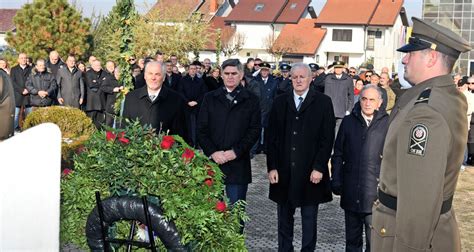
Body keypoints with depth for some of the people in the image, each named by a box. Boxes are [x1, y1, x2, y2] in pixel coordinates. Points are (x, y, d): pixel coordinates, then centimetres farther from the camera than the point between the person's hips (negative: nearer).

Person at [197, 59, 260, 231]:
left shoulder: (251, 100, 5)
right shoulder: (210, 98, 10)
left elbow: (254, 130, -1)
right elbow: (201, 130, 5)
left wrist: (236, 152, -11)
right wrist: (213, 152, -9)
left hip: (238, 164, -1)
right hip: (212, 161, 1)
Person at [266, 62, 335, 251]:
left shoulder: (323, 102, 0)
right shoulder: (280, 102, 7)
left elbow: (327, 138, -4)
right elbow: (271, 137, 6)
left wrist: (319, 168, -11)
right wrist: (272, 167, -2)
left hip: (311, 173, -2)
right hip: (284, 171, 2)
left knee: (309, 220, 9)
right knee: (284, 218, 11)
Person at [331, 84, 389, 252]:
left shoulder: (387, 123, -3)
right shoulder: (348, 121, 6)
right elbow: (338, 154, 8)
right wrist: (336, 180, 3)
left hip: (375, 192, -3)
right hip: (351, 192, 3)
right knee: (352, 238, 16)